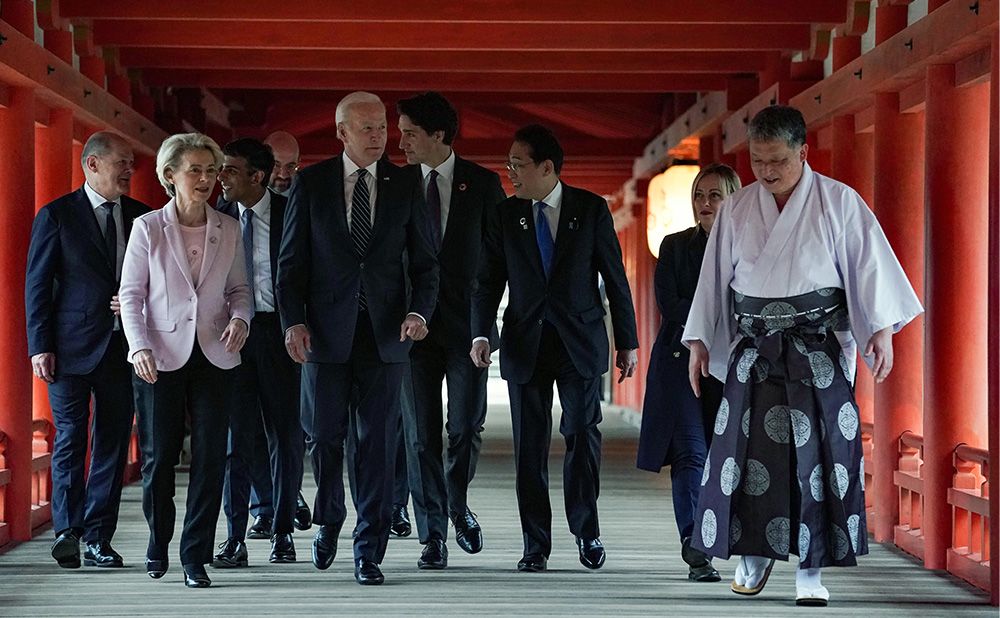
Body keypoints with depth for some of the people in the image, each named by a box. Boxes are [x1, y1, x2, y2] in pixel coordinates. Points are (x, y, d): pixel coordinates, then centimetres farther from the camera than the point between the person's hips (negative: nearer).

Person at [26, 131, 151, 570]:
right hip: (73, 348, -4)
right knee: (70, 438, -2)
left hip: (123, 347, 4)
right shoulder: (57, 216, 0)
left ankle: (98, 537, 10)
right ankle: (67, 530, 3)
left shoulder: (140, 217, 10)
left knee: (112, 442, 4)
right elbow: (37, 284, -2)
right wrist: (40, 346, -8)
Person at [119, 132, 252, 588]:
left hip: (214, 357, 2)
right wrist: (140, 348, -12)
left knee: (210, 457, -2)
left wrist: (240, 318, -8)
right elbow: (131, 294, 0)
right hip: (161, 359, -2)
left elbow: (239, 289, 14)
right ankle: (158, 542, 26)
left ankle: (196, 557, 6)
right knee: (158, 456, 3)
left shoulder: (228, 229, 8)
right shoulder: (148, 228, 1)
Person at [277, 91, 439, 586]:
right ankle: (328, 521, 31)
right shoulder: (311, 184, 2)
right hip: (326, 330, 0)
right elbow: (291, 261, 3)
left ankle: (369, 551, 7)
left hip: (384, 333, 1)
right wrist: (292, 321, -9)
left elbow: (423, 261, 7)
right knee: (323, 434, 5)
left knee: (378, 441, 0)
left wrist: (419, 311, -10)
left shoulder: (404, 187, 5)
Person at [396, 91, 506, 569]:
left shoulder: (482, 184, 1)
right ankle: (432, 536, 8)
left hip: (466, 323, -1)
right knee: (421, 435, 1)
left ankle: (458, 505, 26)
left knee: (466, 428, -2)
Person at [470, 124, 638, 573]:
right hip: (525, 344, 2)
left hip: (580, 341, -1)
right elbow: (488, 280, 4)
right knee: (529, 446, 2)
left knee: (582, 433, -6)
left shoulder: (591, 209, 1)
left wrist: (627, 341, 3)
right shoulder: (503, 215, 5)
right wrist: (481, 333, -12)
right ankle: (536, 544, 9)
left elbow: (615, 278, 4)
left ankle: (586, 530, 12)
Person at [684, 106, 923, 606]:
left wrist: (882, 330, -11)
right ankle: (754, 554, 18)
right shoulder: (736, 209, 7)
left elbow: (870, 264, -3)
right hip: (754, 348, 3)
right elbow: (715, 277, 12)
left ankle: (811, 569, 2)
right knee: (749, 447, 1)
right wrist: (699, 341, 11)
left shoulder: (839, 202, -2)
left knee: (817, 451, -4)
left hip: (819, 348, -3)